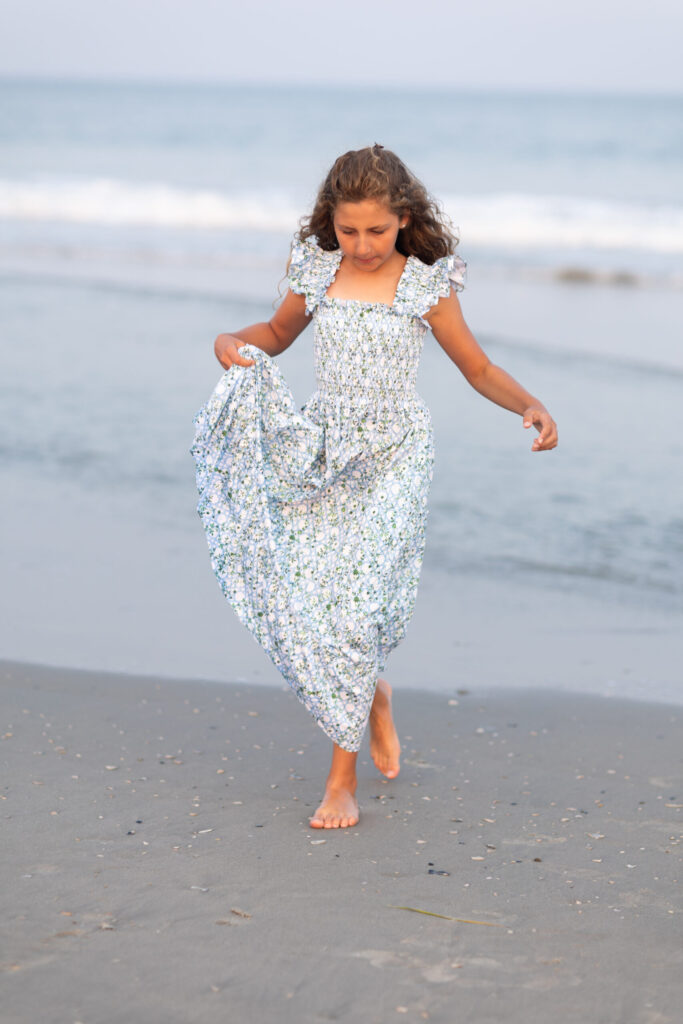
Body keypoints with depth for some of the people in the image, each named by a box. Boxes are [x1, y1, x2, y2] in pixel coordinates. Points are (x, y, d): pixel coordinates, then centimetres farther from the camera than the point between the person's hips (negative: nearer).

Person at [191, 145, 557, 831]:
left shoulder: (425, 287, -4)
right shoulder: (318, 272, 5)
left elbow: (479, 370, 3)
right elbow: (279, 332, 22)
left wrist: (531, 405, -15)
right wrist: (234, 343, 1)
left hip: (394, 457, -3)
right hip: (320, 451, 4)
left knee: (356, 604, -13)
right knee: (300, 605, -4)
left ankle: (342, 778, -3)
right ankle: (373, 697, 28)